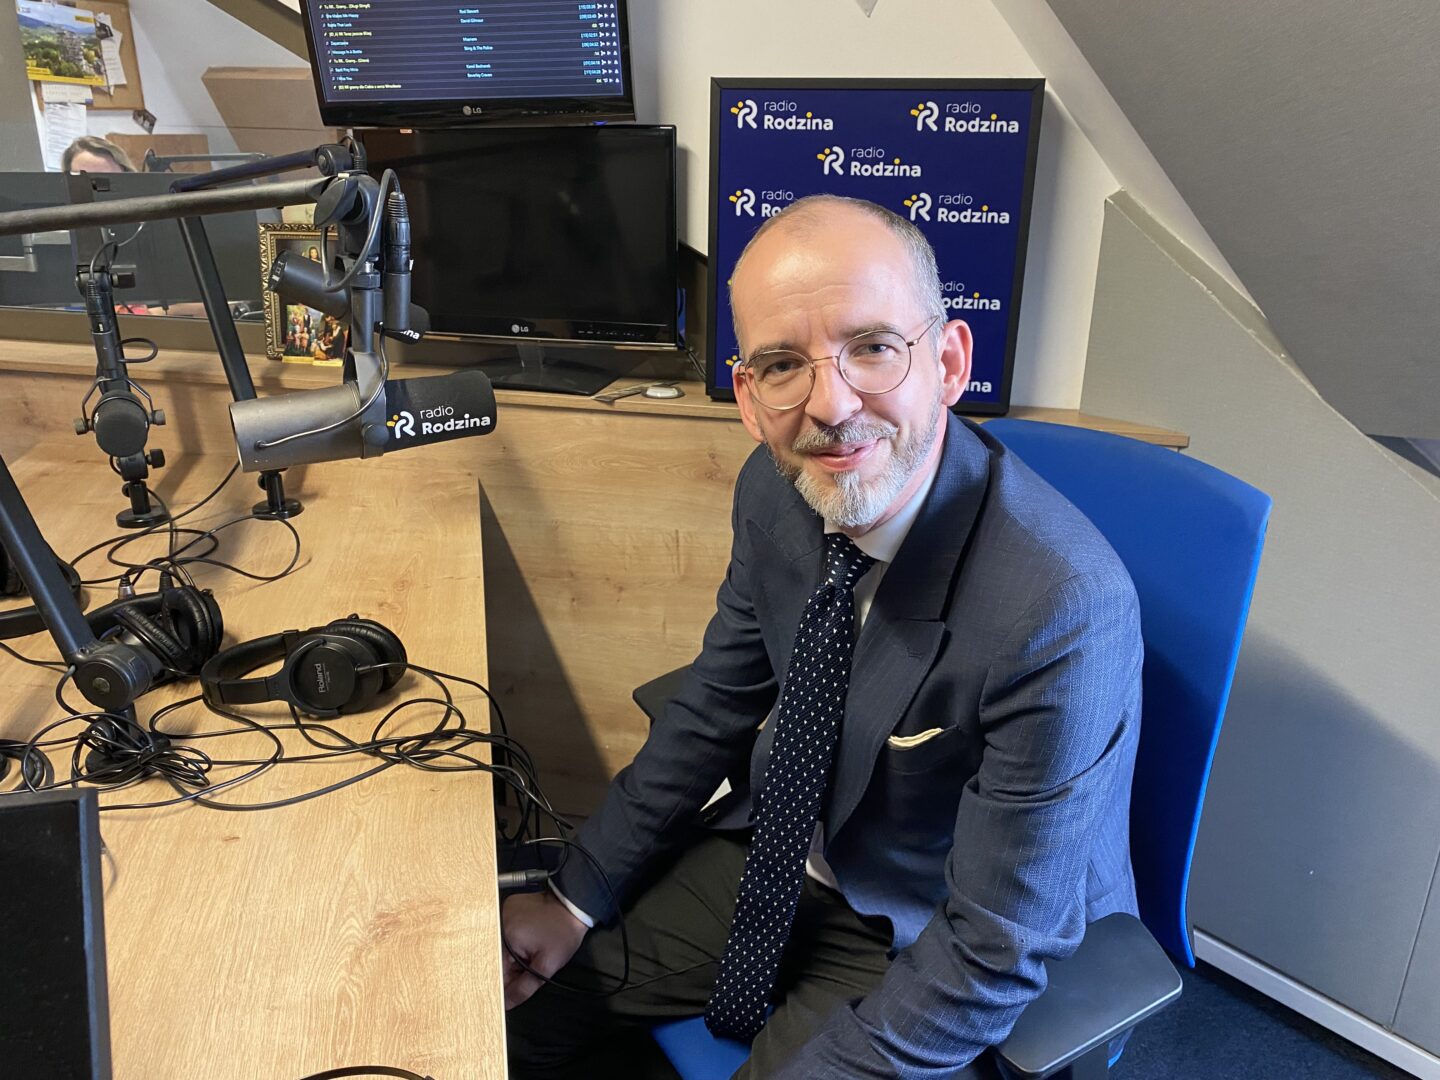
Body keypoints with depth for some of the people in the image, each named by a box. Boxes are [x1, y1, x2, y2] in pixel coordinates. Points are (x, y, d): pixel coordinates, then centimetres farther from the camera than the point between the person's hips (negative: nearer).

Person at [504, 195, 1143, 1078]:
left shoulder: (1063, 608, -33)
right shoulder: (778, 486, -14)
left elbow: (998, 948, -24)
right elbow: (719, 702, 0)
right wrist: (579, 899, 1)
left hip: (920, 937, -4)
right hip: (783, 852, 5)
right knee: (513, 987, 5)